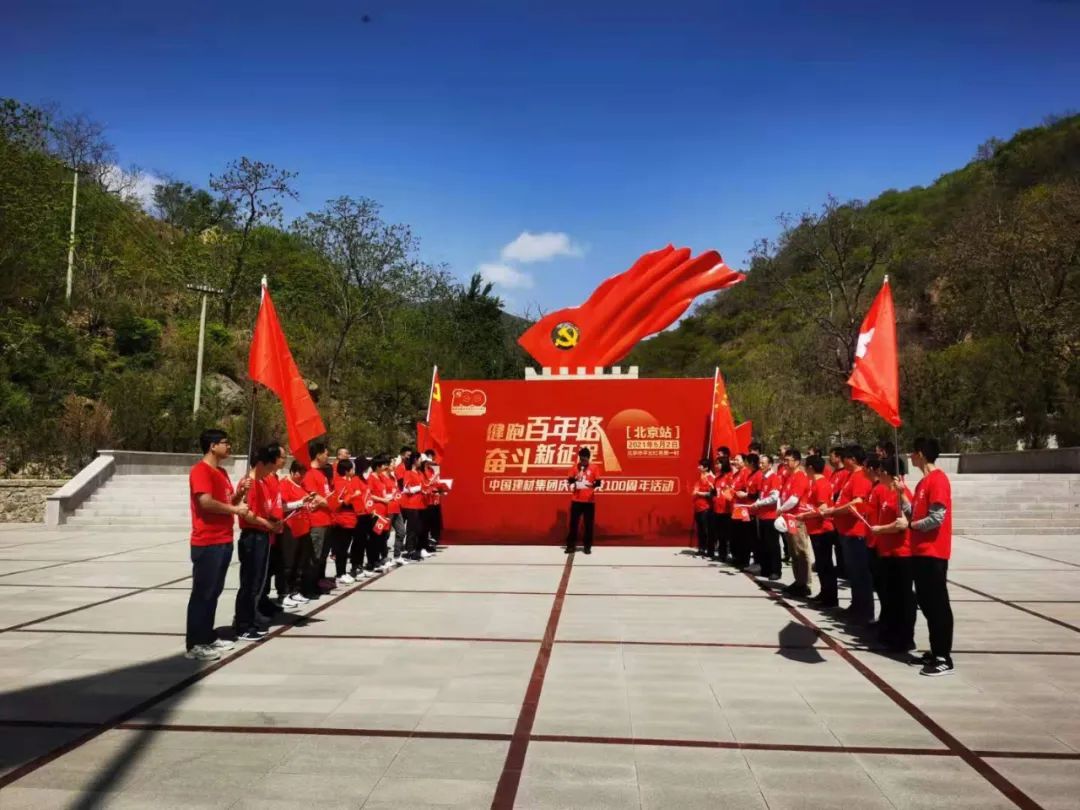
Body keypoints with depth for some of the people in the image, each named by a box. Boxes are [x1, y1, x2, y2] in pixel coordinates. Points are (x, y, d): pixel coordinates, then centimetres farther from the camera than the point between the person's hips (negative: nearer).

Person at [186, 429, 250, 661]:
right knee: (202, 593, -4)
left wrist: (239, 493, 4)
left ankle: (208, 637, 23)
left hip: (224, 541, 9)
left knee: (214, 592, 14)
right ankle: (194, 645, 2)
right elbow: (206, 502, -24)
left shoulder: (222, 472, 16)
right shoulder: (201, 470, -13)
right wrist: (235, 509, -14)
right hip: (207, 543, -9)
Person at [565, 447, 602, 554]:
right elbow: (569, 480, 6)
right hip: (576, 500, 1)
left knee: (589, 524, 3)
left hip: (589, 500, -1)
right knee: (574, 523, 3)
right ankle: (571, 546, 10)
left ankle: (588, 546, 11)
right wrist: (574, 480, -16)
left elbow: (598, 482, -2)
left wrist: (595, 486, -23)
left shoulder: (594, 468, 0)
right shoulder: (575, 467, 4)